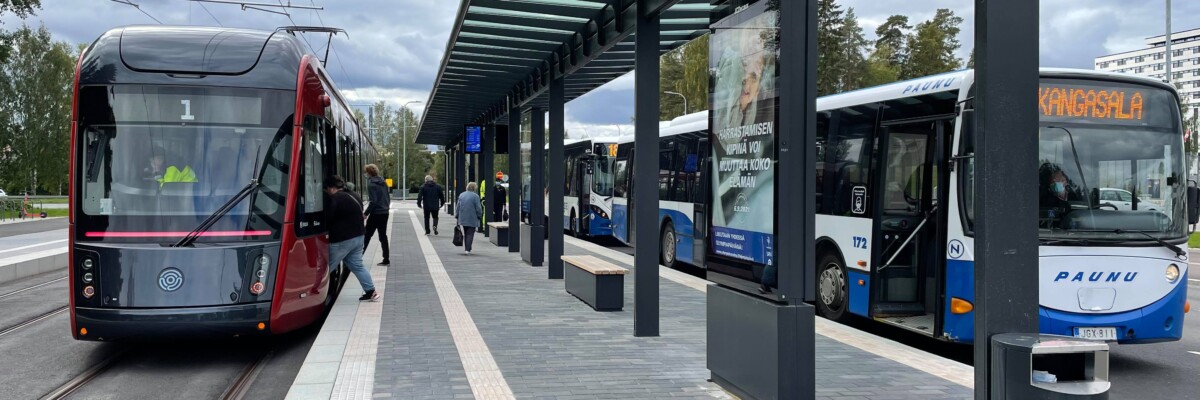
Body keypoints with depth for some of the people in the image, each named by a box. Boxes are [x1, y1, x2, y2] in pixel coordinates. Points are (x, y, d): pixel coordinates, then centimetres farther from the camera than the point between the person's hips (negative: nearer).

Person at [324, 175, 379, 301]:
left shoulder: (334, 200, -16)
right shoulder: (353, 196, 13)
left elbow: (327, 220, -18)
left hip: (342, 240, -9)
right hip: (358, 236, 9)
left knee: (327, 267, 1)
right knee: (357, 265, 15)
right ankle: (371, 291, 11)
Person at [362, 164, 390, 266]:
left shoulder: (371, 184, -13)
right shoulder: (383, 183, 11)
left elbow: (373, 201, -19)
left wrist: (365, 213, -13)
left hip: (376, 214, -7)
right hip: (385, 213, 7)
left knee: (367, 235, 1)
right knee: (383, 236, 10)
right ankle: (386, 259, 9)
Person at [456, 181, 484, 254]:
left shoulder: (461, 195, 6)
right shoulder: (475, 196, -10)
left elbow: (458, 207, 10)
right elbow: (478, 208, -10)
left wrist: (457, 215, 17)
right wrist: (480, 216, 3)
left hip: (462, 218, 5)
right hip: (472, 219, -5)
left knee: (465, 234, 16)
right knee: (470, 234, -1)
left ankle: (465, 248, 19)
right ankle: (468, 249, -5)